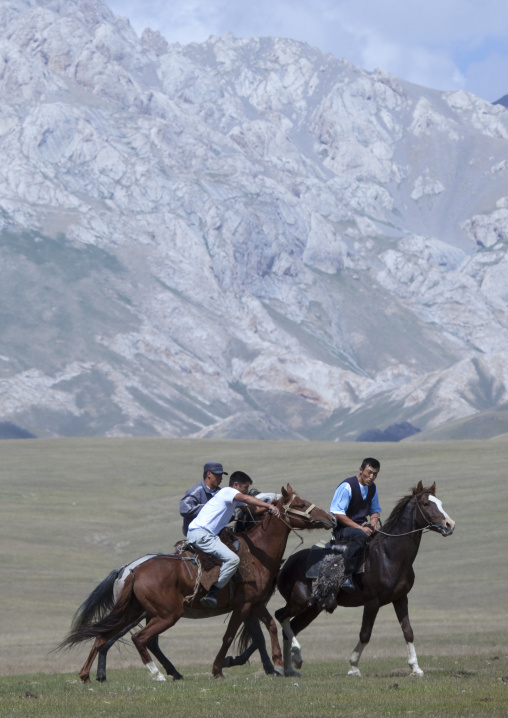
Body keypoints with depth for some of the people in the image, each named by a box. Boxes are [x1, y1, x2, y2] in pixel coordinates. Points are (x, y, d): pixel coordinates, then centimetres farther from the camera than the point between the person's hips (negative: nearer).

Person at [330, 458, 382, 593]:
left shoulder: (372, 488, 10)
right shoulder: (346, 486, -14)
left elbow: (375, 510, 23)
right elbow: (337, 513, -20)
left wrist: (373, 521, -3)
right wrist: (360, 528, -25)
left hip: (362, 526, 8)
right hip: (341, 530, -8)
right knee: (361, 536, -40)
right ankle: (347, 577, -38)